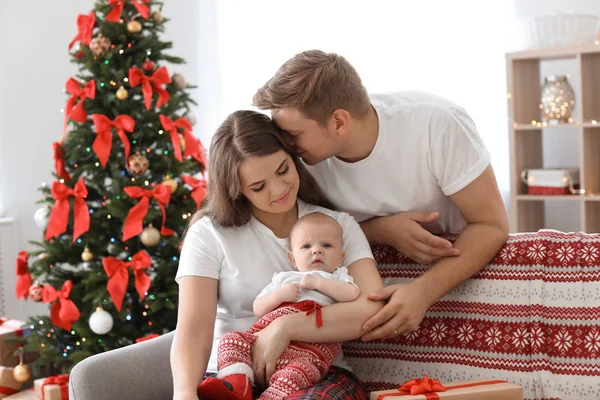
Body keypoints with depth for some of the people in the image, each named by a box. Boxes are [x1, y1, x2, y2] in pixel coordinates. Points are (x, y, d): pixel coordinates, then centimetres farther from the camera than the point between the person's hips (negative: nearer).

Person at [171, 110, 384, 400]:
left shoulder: (338, 226, 7)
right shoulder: (208, 234, 3)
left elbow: (373, 309, -9)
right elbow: (192, 332, -9)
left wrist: (284, 327, -18)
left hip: (318, 376, 0)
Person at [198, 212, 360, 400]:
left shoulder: (337, 278, 24)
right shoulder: (284, 278, 32)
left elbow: (353, 294, 0)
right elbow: (258, 309, 23)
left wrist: (319, 282, -2)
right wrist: (279, 295, 5)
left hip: (312, 344, -5)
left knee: (298, 371, -36)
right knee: (231, 340, -15)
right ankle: (236, 383, -35)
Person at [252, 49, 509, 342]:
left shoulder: (437, 123, -26)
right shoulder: (303, 157, -16)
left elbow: (491, 225, -23)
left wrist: (425, 290, -38)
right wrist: (382, 230, -24)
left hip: (461, 265, -2)